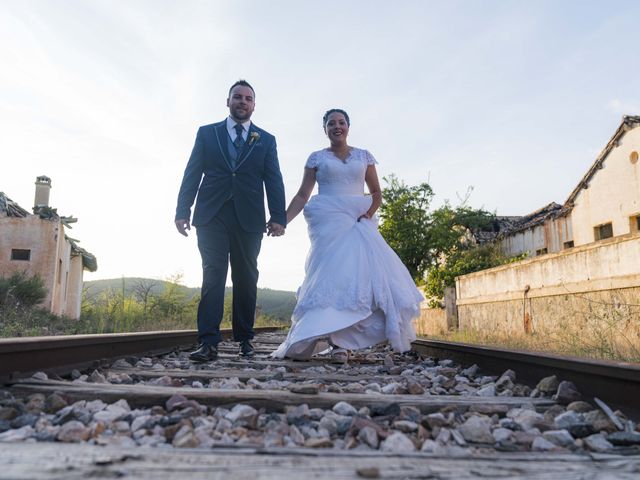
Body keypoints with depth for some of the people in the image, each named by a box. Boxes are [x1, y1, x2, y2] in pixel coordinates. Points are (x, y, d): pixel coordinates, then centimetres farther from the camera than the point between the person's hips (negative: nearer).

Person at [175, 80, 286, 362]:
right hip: (212, 215, -1)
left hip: (249, 219, 1)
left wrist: (278, 217, -7)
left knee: (246, 278, 6)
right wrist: (182, 211, -4)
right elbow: (192, 174, 7)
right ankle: (208, 343, -11)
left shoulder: (266, 140, 14)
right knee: (213, 275, -9)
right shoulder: (206, 133, 14)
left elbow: (274, 181, 5)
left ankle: (244, 339, 17)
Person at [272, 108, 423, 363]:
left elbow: (377, 193, 15)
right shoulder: (317, 157, 11)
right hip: (328, 222, -2)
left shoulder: (364, 156, 15)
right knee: (332, 273, -14)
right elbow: (302, 195, 6)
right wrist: (282, 220, -7)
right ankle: (338, 342, -15)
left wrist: (369, 214, -4)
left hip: (358, 223, 2)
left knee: (361, 272, -13)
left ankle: (340, 340, -11)